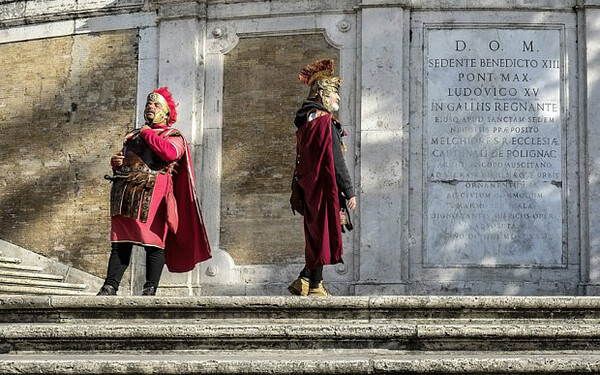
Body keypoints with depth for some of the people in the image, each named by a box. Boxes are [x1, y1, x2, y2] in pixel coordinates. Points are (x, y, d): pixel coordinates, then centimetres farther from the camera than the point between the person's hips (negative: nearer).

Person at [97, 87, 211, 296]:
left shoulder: (173, 136, 10)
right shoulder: (132, 136, 30)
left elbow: (171, 153, -13)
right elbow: (123, 160, 34)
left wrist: (148, 134, -2)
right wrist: (116, 162, 9)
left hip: (152, 192, -5)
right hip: (125, 192, 5)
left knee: (153, 241, -9)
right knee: (120, 242, 1)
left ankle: (150, 289, -8)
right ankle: (110, 287, -2)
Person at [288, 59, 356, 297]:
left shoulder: (305, 122, 15)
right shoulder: (325, 121, -13)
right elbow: (335, 161, -18)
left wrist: (300, 190, 22)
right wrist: (349, 191, -15)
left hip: (309, 187, 9)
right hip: (324, 188, -9)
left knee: (317, 235, 14)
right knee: (323, 234, -2)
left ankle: (304, 282, 12)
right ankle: (315, 286, 3)